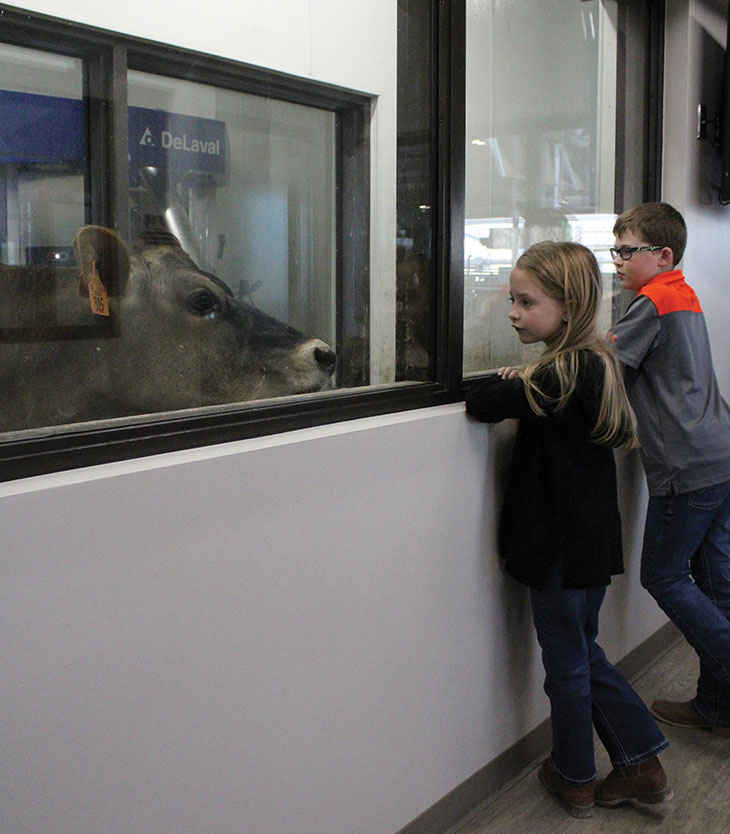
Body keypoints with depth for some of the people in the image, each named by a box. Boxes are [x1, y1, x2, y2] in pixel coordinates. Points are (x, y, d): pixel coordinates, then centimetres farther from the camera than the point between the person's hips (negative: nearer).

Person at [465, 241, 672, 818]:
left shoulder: (560, 374, -23)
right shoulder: (597, 363, 5)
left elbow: (479, 403, -27)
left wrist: (511, 382, -5)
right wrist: (523, 385, 5)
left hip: (564, 547, -9)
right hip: (592, 537, 9)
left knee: (566, 663, 9)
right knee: (584, 654, 21)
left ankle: (574, 779, 29)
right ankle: (642, 767, 30)